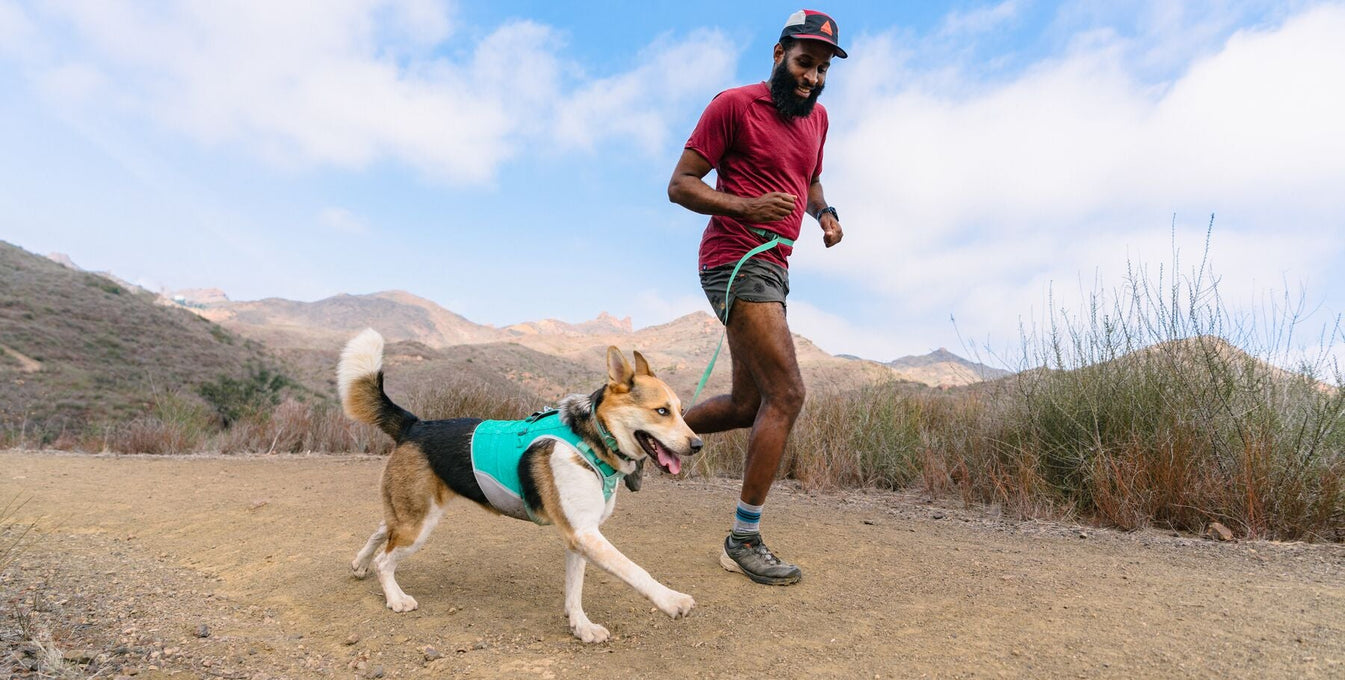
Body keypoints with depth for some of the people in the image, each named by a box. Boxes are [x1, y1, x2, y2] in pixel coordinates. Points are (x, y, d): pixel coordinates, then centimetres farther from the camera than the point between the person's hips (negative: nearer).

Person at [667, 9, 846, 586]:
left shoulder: (816, 117, 18)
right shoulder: (734, 104, -5)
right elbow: (680, 185, -7)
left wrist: (824, 212, 11)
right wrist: (746, 206, -23)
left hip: (772, 270, 9)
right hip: (736, 262, -9)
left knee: (747, 405, 12)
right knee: (786, 393, -15)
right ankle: (744, 540, -3)